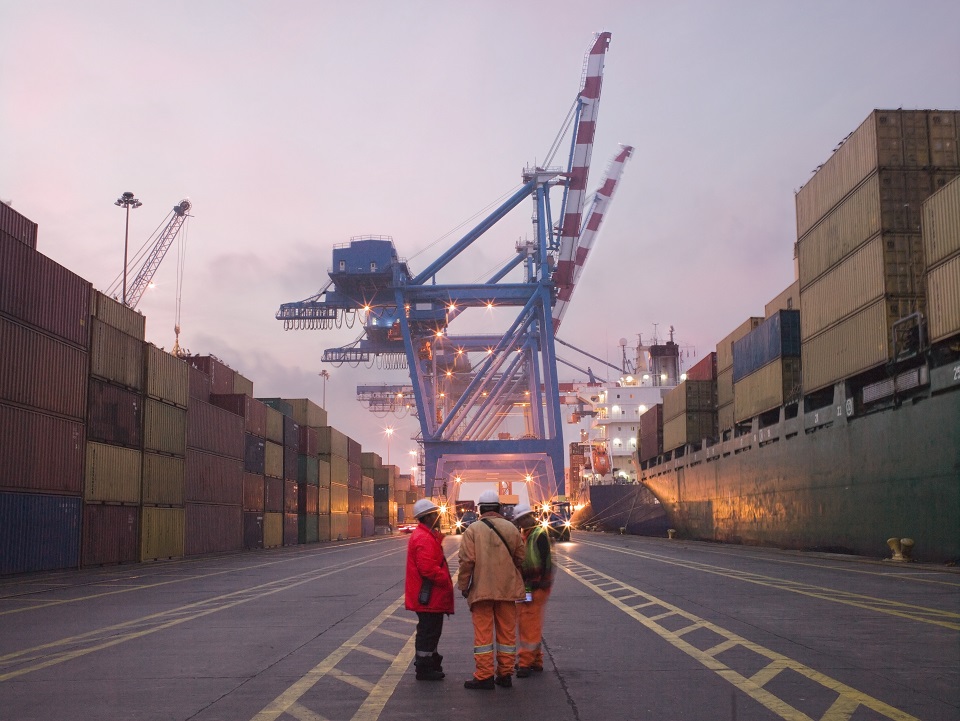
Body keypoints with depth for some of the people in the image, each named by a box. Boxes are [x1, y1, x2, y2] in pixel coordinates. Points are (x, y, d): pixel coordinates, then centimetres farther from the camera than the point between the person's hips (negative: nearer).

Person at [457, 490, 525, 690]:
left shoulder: (473, 530, -6)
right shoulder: (511, 528, 4)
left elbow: (467, 561, -10)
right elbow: (520, 558, 7)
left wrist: (463, 586, 0)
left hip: (481, 589, -3)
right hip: (507, 589, 3)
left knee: (483, 632, 2)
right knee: (507, 632, 11)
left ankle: (484, 675, 2)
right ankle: (505, 673, 15)